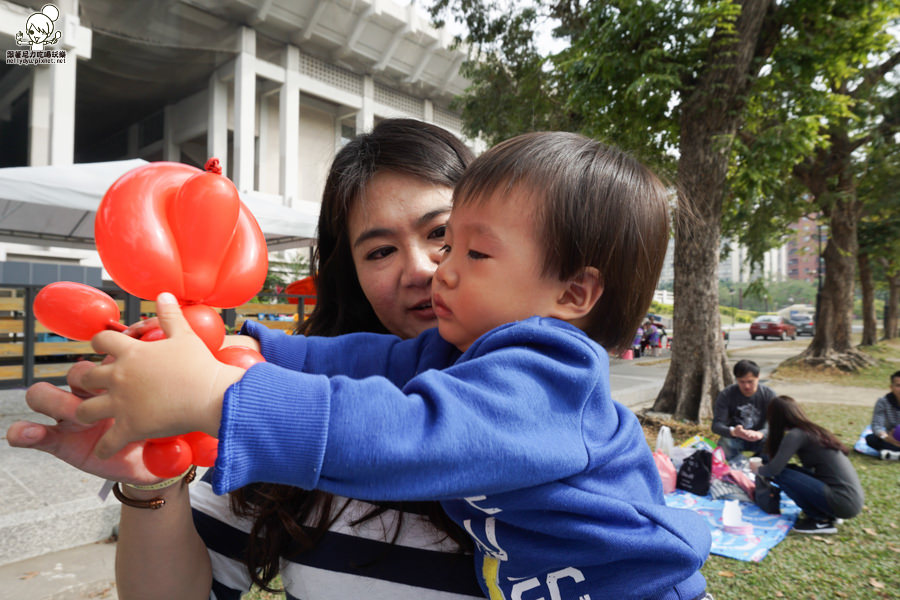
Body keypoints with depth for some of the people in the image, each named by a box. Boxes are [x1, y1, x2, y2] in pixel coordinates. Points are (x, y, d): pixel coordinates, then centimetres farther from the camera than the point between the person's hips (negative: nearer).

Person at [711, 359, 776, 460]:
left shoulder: (768, 394, -9)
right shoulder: (726, 395, -13)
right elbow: (716, 425, -19)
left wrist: (761, 434, -42)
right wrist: (732, 431, -42)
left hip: (759, 438, 2)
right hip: (734, 438, -1)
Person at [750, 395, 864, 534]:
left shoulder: (795, 434, -13)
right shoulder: (813, 430, 12)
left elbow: (774, 469, -19)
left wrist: (757, 469, 3)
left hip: (844, 503, -9)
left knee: (781, 475, -12)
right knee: (791, 470, 13)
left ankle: (821, 521, -1)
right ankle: (827, 514, 12)